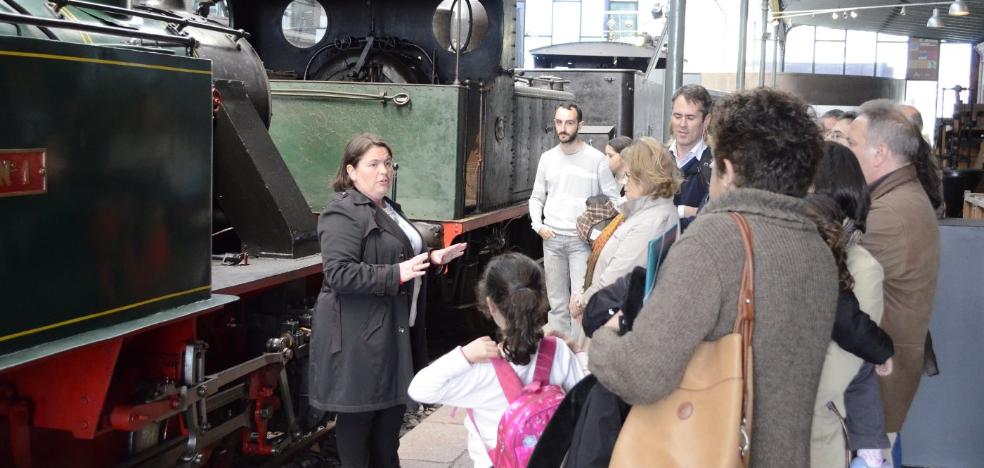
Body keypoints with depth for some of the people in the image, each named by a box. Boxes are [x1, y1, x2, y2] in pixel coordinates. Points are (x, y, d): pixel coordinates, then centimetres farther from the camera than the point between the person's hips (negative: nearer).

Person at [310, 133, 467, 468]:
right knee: (360, 412, 1)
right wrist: (396, 275, -29)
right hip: (360, 335, -9)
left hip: (394, 329, 10)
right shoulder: (343, 214, -16)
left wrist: (432, 258, 11)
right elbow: (338, 274, -26)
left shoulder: (389, 209, 16)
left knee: (393, 405, 17)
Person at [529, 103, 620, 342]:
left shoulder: (596, 159, -4)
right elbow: (536, 197, 17)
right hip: (551, 239, 4)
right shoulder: (547, 158, 9)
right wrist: (538, 225, 1)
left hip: (582, 240, -4)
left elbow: (613, 199, -1)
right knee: (557, 302, 10)